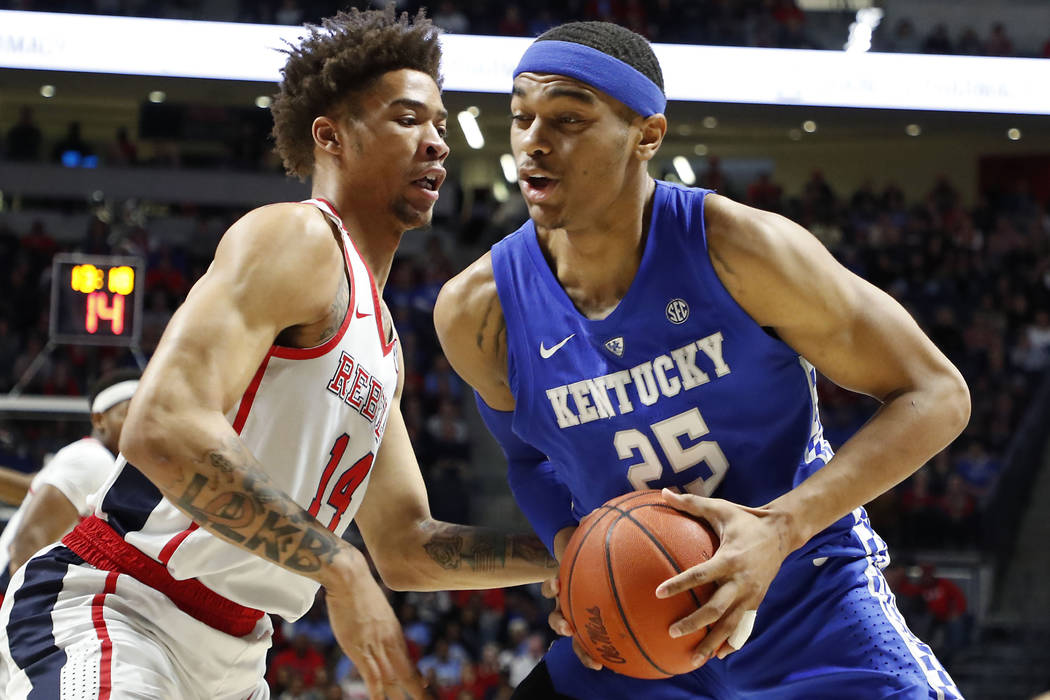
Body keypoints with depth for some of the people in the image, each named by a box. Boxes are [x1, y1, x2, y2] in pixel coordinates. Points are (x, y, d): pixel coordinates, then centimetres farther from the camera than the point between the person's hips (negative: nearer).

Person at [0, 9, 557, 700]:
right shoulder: (296, 240, -10)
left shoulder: (382, 339, 20)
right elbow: (163, 428, -25)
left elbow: (405, 548, 24)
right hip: (114, 614, -10)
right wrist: (341, 571, -24)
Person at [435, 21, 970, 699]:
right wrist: (570, 547, -11)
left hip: (810, 607, -2)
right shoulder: (477, 311, -12)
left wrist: (781, 528, -28)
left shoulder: (737, 249, -20)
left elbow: (937, 396, -16)